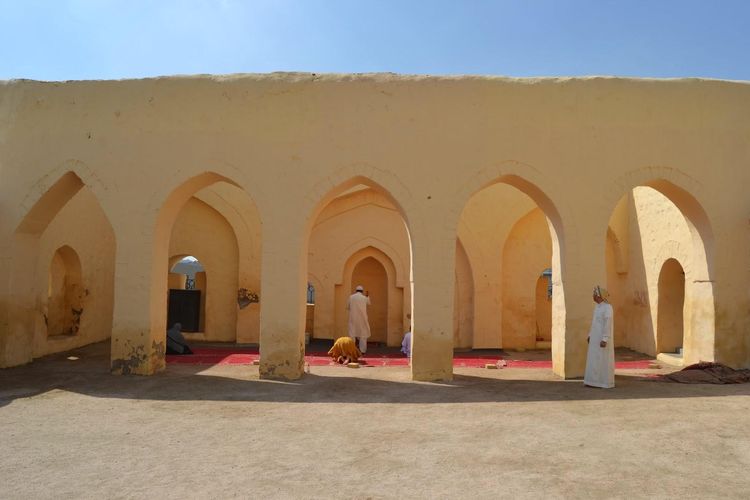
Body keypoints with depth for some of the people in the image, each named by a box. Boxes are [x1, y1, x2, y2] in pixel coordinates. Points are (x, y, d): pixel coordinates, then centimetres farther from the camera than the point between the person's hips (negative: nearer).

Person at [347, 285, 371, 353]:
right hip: (362, 318, -1)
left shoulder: (351, 297, -3)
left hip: (353, 318, 1)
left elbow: (348, 307, 5)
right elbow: (368, 304, 18)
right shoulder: (365, 298, -4)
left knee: (352, 333, 7)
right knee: (363, 334, 9)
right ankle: (362, 350, 7)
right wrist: (367, 296, 32)